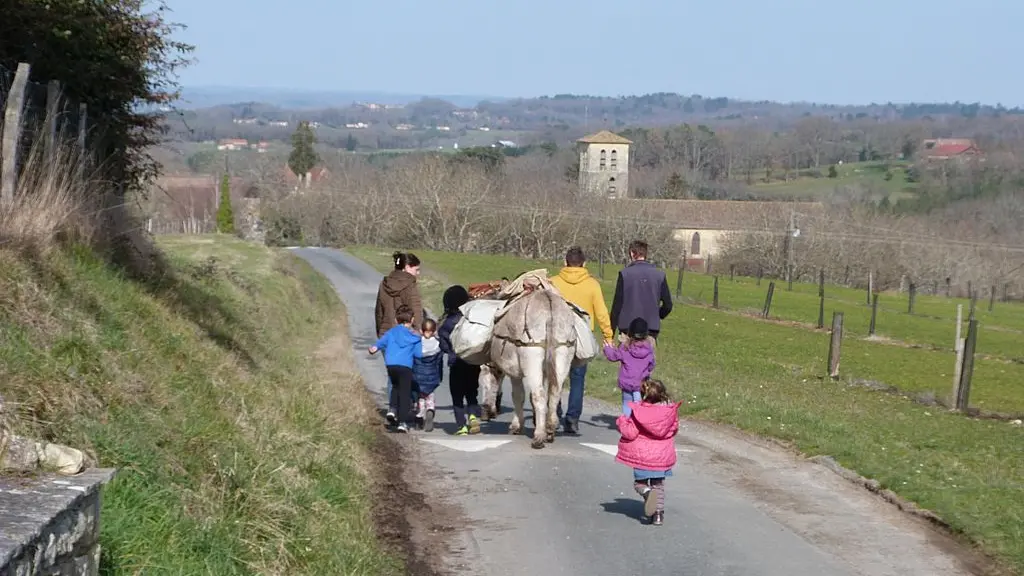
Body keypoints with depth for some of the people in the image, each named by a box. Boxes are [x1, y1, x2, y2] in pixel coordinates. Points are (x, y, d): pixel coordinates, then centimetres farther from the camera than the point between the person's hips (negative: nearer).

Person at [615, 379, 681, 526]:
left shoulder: (638, 411, -14)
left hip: (642, 455, -3)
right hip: (662, 455, 3)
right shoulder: (670, 410, -6)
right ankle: (658, 513, 12)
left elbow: (630, 433, -13)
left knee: (639, 482, 12)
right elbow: (674, 429, 7)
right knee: (658, 483, 18)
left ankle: (647, 492, -22)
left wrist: (622, 422, 4)